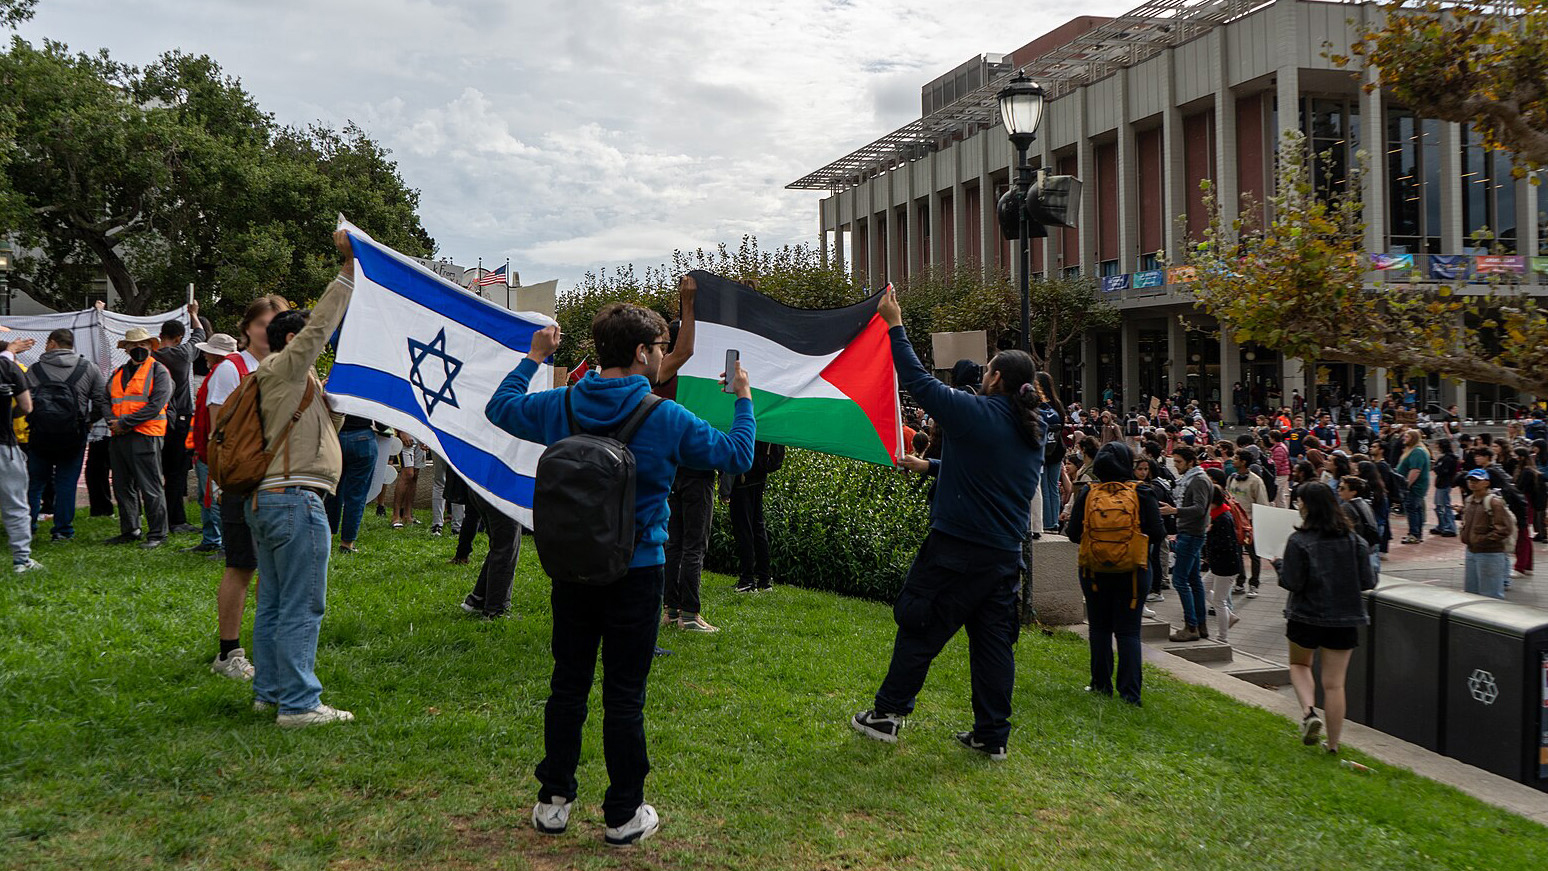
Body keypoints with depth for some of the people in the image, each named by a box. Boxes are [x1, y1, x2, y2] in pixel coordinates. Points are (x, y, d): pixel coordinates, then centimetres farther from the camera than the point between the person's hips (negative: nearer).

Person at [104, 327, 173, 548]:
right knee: (123, 487, 12)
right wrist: (112, 421, -4)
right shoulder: (118, 373, 19)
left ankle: (157, 534, 1)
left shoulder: (159, 372, -2)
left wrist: (125, 422, -14)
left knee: (150, 488, -6)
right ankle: (130, 531, 23)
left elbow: (155, 405, -12)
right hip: (119, 437, 7)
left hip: (146, 436, -7)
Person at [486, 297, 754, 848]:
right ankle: (624, 815, 15)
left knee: (567, 685, 15)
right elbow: (737, 456, -1)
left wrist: (534, 357, 26)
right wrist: (743, 398, 13)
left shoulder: (560, 406, -2)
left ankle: (553, 801, 24)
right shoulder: (667, 419, -12)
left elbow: (499, 407, 16)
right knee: (624, 695, 5)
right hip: (635, 574, -3)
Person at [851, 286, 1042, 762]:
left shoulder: (976, 413, -13)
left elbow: (919, 381, -6)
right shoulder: (1034, 432, 11)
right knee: (994, 640, 10)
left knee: (920, 631, 5)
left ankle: (887, 714, 16)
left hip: (957, 550, -6)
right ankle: (993, 736, 14)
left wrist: (895, 325, 4)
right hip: (1006, 554, 6)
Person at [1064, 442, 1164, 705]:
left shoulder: (1087, 494, -6)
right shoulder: (1143, 494, -8)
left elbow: (1073, 533, -3)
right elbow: (1158, 534, -9)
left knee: (1100, 628, 14)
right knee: (1128, 631, 5)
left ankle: (1102, 685, 19)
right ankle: (1130, 693, 1)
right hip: (1133, 571, -1)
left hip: (1095, 571, 1)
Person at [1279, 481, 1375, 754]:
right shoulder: (1355, 540, -1)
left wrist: (1280, 569, 1)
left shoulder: (1299, 541, -14)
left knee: (1299, 664, 23)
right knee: (1334, 683, 8)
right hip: (1344, 618, 3)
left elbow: (1292, 583, -17)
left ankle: (1309, 711, -3)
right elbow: (1367, 582, -1)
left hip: (1306, 616, -3)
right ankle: (1333, 746, 12)